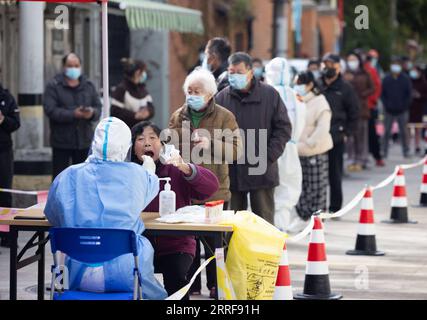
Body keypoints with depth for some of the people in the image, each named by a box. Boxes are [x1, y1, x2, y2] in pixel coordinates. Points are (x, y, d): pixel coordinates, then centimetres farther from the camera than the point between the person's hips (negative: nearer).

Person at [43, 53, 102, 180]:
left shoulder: (89, 86, 11)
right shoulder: (53, 86, -3)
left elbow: (98, 108, 6)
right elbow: (50, 110, -15)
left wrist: (92, 113, -18)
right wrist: (73, 114, -24)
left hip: (84, 141, 4)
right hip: (61, 142, -4)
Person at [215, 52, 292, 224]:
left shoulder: (270, 95, 2)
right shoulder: (222, 98, 4)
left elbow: (284, 128, 2)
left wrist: (268, 157, -8)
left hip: (262, 173, -1)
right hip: (232, 173, 1)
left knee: (265, 222, 3)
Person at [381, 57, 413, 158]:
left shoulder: (406, 79, -1)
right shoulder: (386, 79, 2)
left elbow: (409, 95, 1)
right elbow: (382, 94, 6)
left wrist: (405, 106, -6)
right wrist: (386, 105, -4)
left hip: (402, 111, -1)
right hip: (389, 112, 1)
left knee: (403, 132, 6)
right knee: (387, 132, 1)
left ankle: (405, 151, 14)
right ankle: (385, 151, 7)